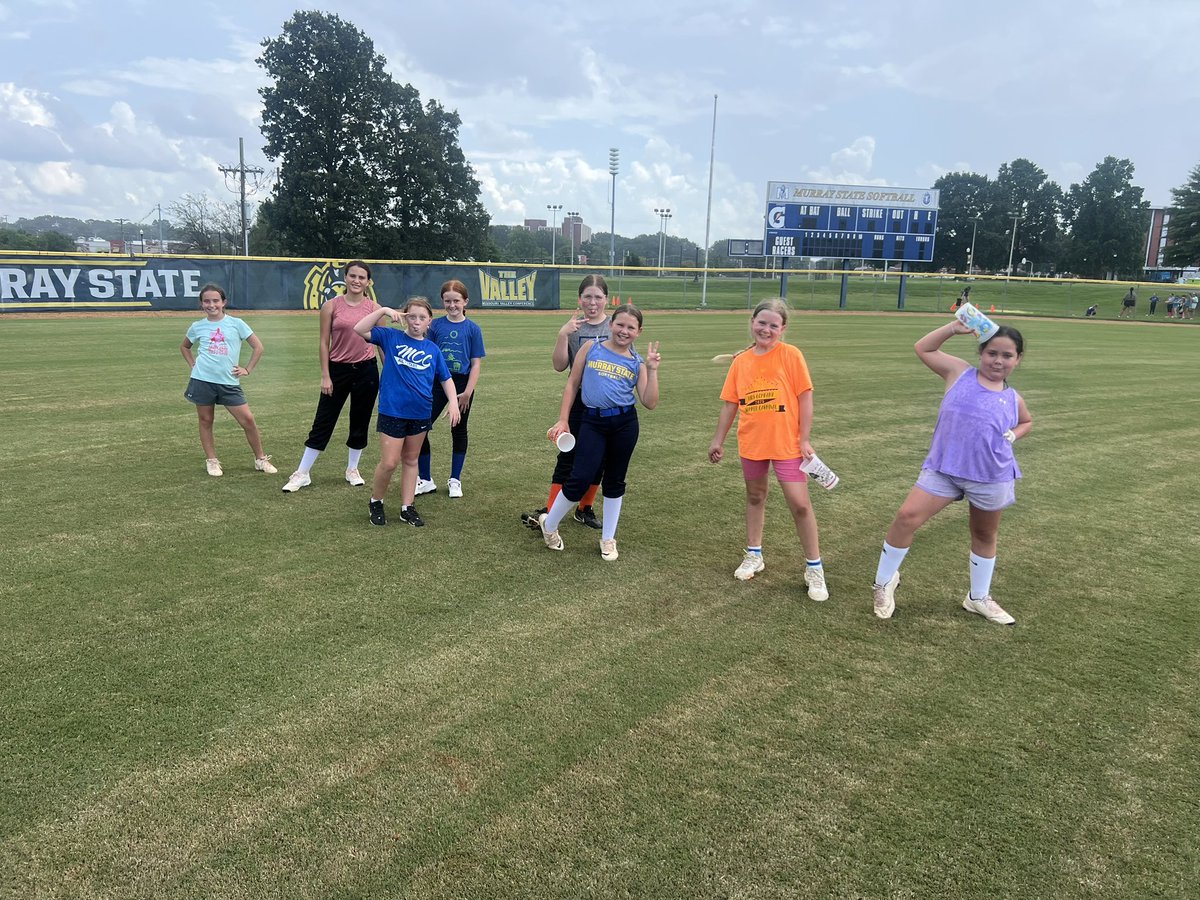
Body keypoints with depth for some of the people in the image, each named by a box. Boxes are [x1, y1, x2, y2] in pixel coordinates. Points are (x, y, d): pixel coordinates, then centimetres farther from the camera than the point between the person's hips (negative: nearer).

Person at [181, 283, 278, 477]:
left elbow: (258, 347, 6)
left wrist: (247, 369, 0)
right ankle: (211, 461, 20)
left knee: (247, 419, -5)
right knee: (206, 420, 7)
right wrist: (193, 364, 11)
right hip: (202, 380, 1)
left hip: (229, 382, -1)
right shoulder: (197, 327, 7)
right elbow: (184, 347, 26)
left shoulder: (236, 324, 1)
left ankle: (261, 459, 9)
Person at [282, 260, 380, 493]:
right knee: (323, 423, 3)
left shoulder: (375, 308, 1)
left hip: (366, 370, 1)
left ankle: (352, 470, 28)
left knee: (360, 423, 10)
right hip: (337, 370, -1)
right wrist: (325, 376, -6)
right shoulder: (331, 306, -2)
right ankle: (302, 474, 12)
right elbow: (324, 343, -2)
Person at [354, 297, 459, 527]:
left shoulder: (433, 349, 5)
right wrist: (383, 310, -18)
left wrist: (453, 401, -5)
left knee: (410, 461, 14)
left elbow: (446, 378, 9)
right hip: (392, 411, -3)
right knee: (389, 463, -4)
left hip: (420, 413, 3)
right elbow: (360, 330, -11)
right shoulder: (391, 337, -2)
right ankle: (376, 503, 20)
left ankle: (407, 508, 23)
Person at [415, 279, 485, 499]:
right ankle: (425, 480, 11)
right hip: (437, 382, 1)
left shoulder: (473, 329, -1)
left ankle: (455, 480, 24)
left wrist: (468, 392, -11)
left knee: (459, 431, 11)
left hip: (462, 384, -1)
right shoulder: (435, 325, 2)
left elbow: (476, 364, -3)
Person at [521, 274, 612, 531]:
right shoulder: (573, 326, -1)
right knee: (568, 457, -1)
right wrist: (563, 334, -18)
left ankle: (585, 509, 24)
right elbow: (559, 366, -7)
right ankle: (550, 511, 3)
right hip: (578, 401, -1)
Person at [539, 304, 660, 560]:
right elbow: (572, 385, 6)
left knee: (615, 480, 12)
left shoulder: (637, 363, 6)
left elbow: (650, 403, -1)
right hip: (592, 422, -2)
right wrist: (563, 420, 2)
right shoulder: (591, 349, 3)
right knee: (580, 479, -8)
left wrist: (652, 369, -7)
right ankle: (549, 524, 18)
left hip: (625, 423, 2)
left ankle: (608, 539, 28)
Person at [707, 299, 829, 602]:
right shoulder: (740, 361, 3)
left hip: (787, 444, -4)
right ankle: (754, 555, 34)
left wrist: (805, 439, -10)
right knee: (755, 497, 17)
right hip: (751, 443, 4)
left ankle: (814, 568, 10)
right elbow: (730, 404, 9)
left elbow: (805, 397, -7)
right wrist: (718, 440, 10)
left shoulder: (791, 355, -8)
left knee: (800, 504, -4)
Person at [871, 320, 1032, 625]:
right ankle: (885, 581, 4)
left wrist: (1012, 436, 6)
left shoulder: (1013, 399, 6)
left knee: (985, 535, 17)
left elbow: (1027, 422, 27)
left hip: (992, 478, 2)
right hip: (942, 469, -2)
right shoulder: (959, 372, 1)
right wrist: (954, 328, -6)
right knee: (907, 516, -16)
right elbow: (923, 349, 4)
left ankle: (979, 598, 38)